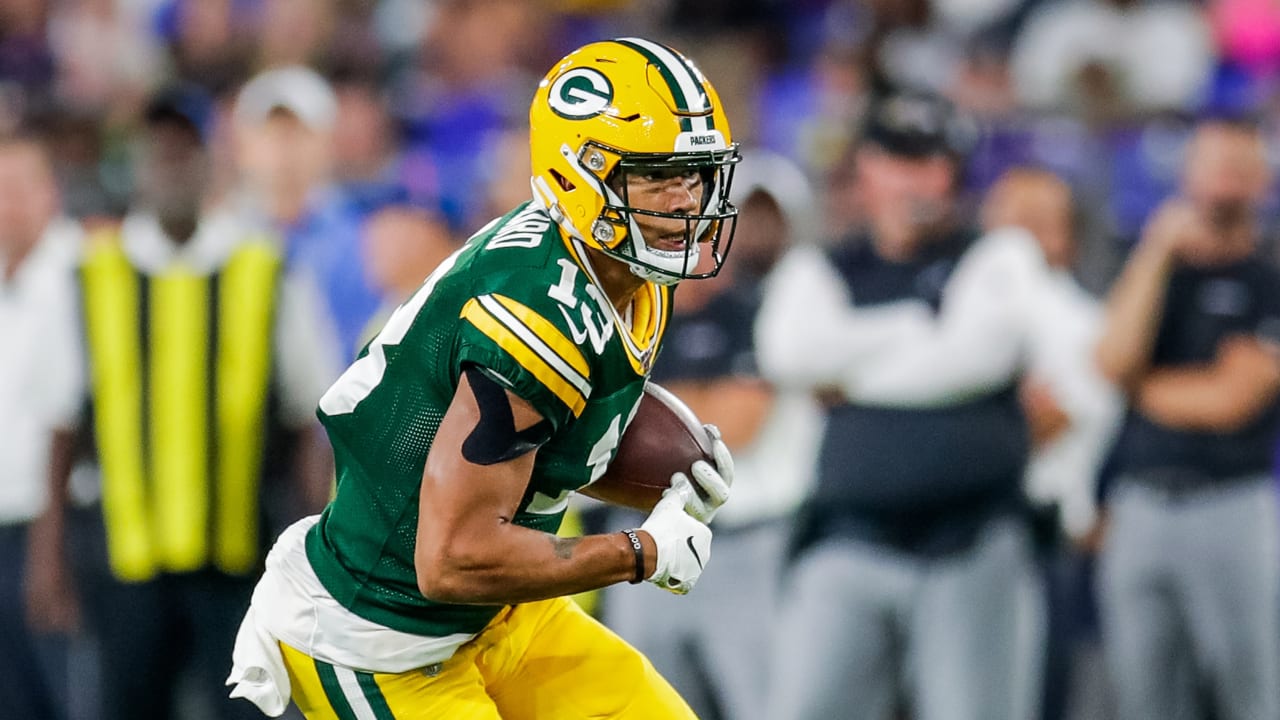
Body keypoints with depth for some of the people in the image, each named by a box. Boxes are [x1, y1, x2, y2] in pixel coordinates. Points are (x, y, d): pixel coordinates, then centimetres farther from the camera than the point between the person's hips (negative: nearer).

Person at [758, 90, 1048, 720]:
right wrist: (923, 327, -2)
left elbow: (982, 351, -9)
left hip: (972, 548, -2)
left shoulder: (998, 255, 11)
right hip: (850, 544, 2)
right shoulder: (819, 269, 17)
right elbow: (791, 351, -4)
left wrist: (851, 377, -1)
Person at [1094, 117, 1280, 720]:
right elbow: (1114, 359, -3)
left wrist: (1142, 387, 6)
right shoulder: (1150, 270, 16)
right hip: (1139, 506, 4)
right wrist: (1158, 252, -4)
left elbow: (1229, 399, -7)